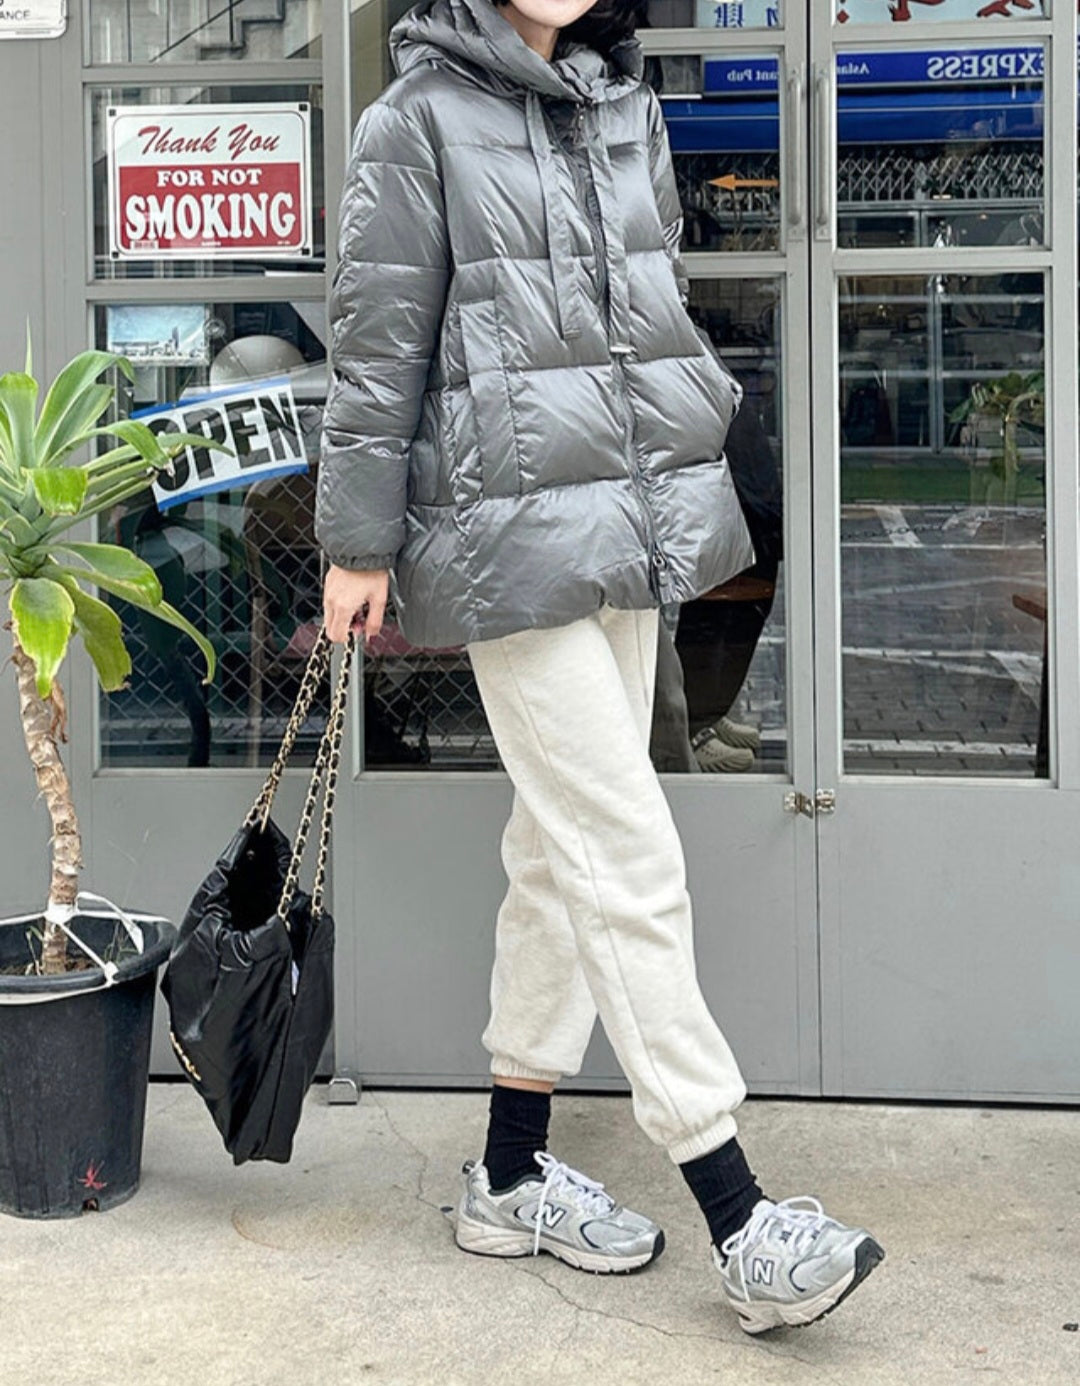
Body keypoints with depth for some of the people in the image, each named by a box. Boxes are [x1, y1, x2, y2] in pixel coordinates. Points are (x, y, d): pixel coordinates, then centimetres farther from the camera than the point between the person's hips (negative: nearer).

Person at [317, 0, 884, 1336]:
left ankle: (512, 1172, 23)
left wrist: (695, 475, 19)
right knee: (631, 858, -8)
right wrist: (358, 543, -5)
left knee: (564, 846, 11)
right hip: (510, 534, -7)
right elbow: (377, 341, -5)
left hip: (633, 524, 7)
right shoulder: (421, 119, -5)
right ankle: (738, 1218, -2)